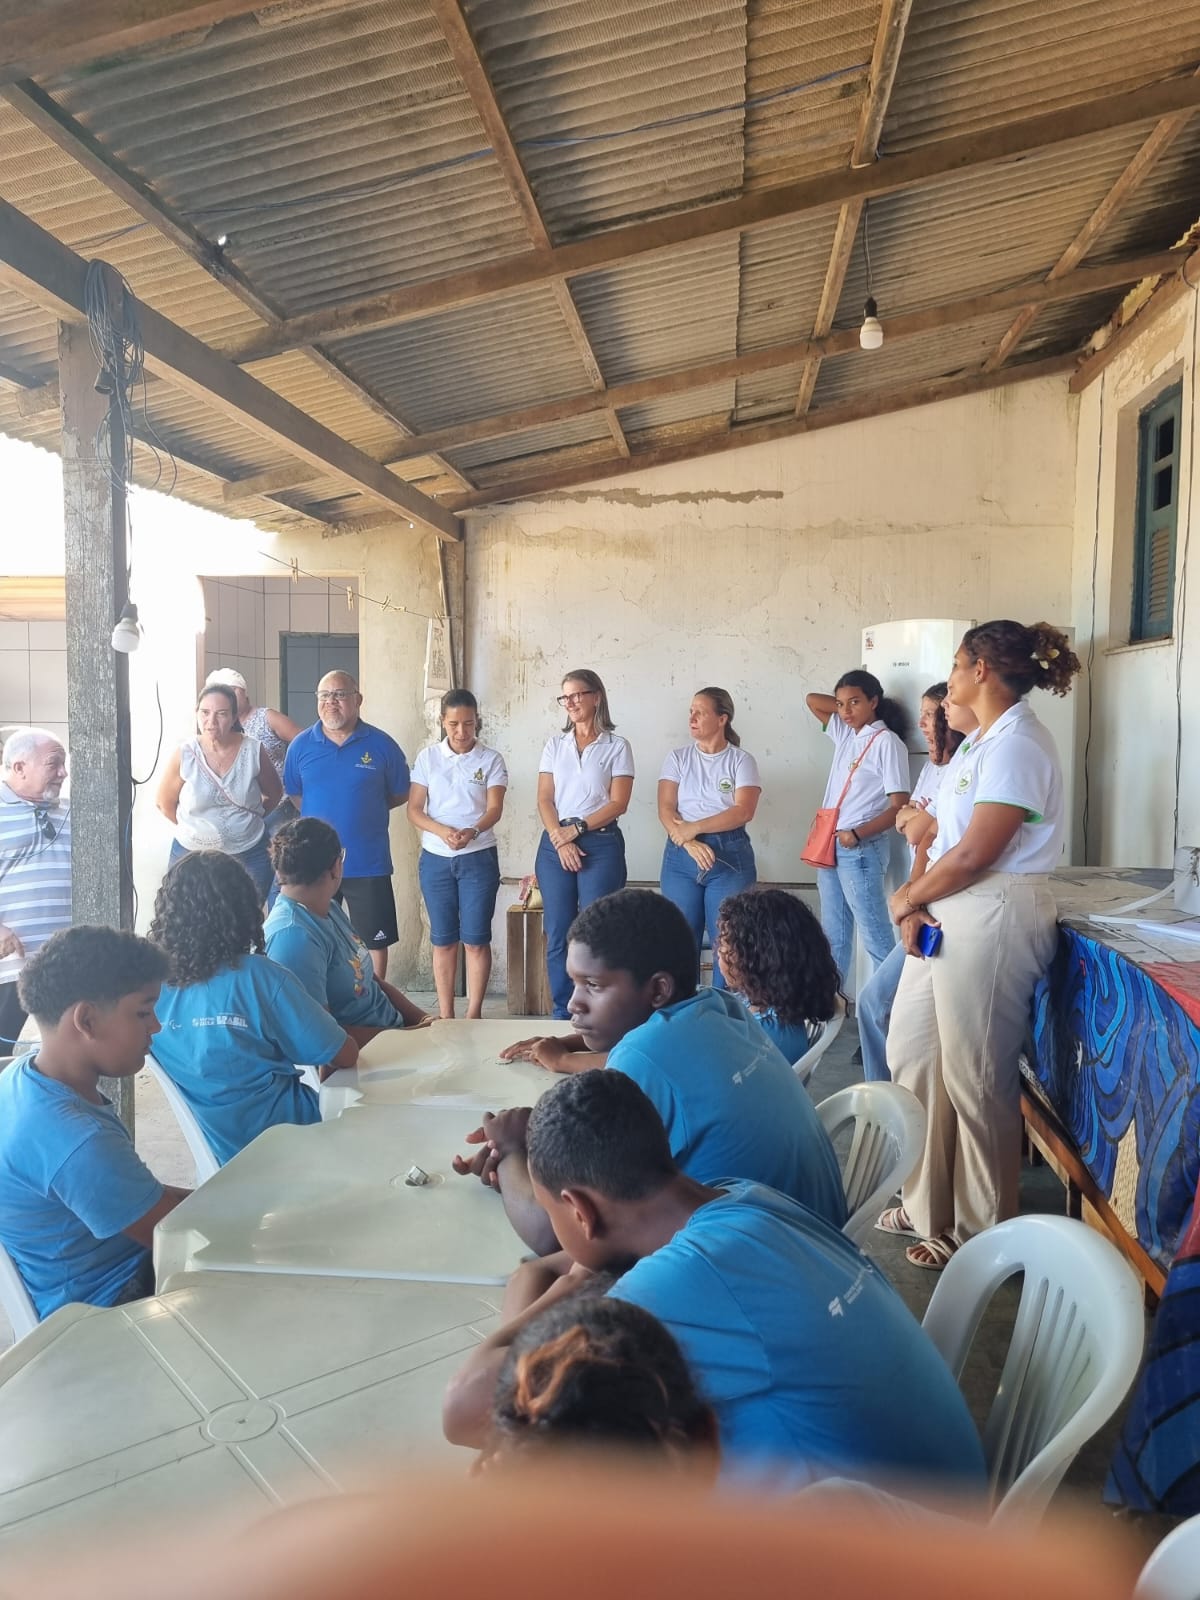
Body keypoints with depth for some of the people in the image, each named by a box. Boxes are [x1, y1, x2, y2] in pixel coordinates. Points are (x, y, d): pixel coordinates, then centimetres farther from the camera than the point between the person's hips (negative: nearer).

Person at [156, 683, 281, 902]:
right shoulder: (183, 755, -8)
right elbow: (165, 804, 5)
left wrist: (246, 822, 4)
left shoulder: (253, 751, -7)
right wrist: (197, 827, 4)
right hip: (192, 854, 0)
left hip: (250, 856, 0)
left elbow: (273, 794, 9)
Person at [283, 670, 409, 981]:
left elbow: (400, 794, 5)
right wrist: (318, 817, 5)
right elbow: (293, 793, 14)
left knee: (375, 939, 7)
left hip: (369, 863, -2)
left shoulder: (381, 744, -4)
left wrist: (365, 809, 2)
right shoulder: (301, 745, 2)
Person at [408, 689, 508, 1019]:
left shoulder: (491, 760, 0)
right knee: (443, 940, 7)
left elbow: (494, 809, -9)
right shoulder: (427, 757, 3)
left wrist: (472, 832, -30)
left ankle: (474, 1014, 8)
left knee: (476, 939, -1)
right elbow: (414, 810, -1)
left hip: (479, 858, -1)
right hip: (435, 858, 2)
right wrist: (442, 831, -20)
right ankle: (445, 1014, 15)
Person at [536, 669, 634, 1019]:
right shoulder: (555, 745, 11)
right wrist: (560, 840, -9)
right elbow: (544, 799, 5)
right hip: (555, 844, 3)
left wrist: (577, 828, -12)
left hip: (601, 844, -3)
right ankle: (561, 1014, 12)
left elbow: (618, 803, -4)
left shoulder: (616, 746, 2)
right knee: (557, 935, 3)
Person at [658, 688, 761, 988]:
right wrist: (689, 843, -17)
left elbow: (743, 811, -10)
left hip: (730, 856, -2)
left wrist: (695, 827, -14)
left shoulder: (741, 760, 2)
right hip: (681, 856, 2)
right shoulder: (678, 758, 8)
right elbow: (665, 810, -2)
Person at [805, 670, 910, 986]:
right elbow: (812, 700, 23)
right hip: (829, 846, 8)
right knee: (834, 934, 14)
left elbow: (899, 806, -14)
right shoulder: (844, 733, 11)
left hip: (861, 849, -8)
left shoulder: (887, 742, -11)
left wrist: (856, 835, -23)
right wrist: (846, 704, 11)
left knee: (875, 934, -5)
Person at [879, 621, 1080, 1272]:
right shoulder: (980, 742, 15)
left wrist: (908, 898, -7)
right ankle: (927, 1205, 32)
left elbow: (973, 854, -20)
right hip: (947, 916, 10)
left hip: (991, 918, -10)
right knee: (911, 1055, 15)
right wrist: (916, 904, -2)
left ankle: (980, 1231, 20)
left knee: (973, 1078, 2)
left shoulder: (1017, 744, -16)